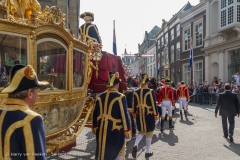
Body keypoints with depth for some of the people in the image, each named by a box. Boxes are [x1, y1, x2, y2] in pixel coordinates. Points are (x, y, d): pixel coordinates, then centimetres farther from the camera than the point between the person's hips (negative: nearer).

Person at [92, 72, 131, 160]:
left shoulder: (100, 96, 1)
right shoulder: (120, 97, -15)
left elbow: (95, 113, 8)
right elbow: (124, 115, -15)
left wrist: (94, 127, 20)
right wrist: (127, 131, -6)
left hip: (101, 130, 5)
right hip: (116, 130, -4)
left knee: (102, 151, 18)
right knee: (120, 150, 17)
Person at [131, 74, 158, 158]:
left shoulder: (136, 92, -2)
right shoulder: (151, 91, -14)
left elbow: (134, 105, 5)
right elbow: (154, 105, -12)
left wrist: (134, 115, 17)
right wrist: (156, 116, -3)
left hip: (139, 115, 4)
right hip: (149, 115, -4)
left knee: (141, 131, 20)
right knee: (149, 133, 12)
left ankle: (135, 145, -3)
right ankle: (147, 152, 20)